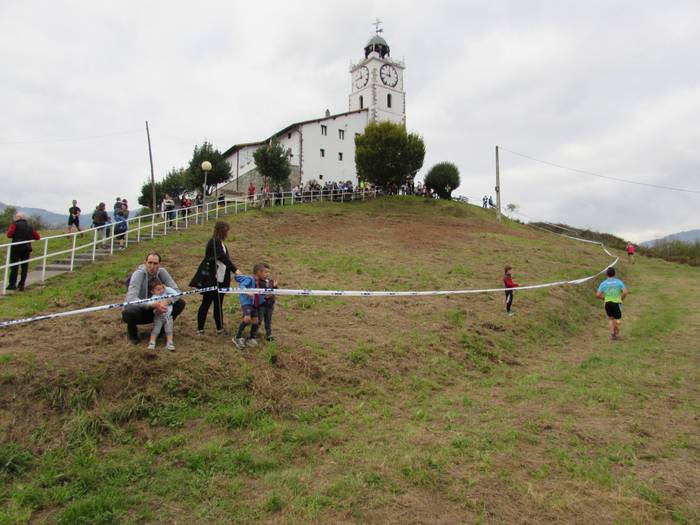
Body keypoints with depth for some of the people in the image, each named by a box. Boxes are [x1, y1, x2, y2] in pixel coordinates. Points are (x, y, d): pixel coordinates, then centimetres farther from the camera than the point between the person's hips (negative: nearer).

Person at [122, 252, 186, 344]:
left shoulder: (161, 272, -12)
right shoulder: (138, 274, -23)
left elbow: (176, 291, -12)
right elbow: (131, 299, -33)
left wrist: (164, 303, -32)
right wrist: (152, 304, -47)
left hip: (155, 311, 3)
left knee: (180, 303, -16)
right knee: (129, 311, -38)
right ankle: (132, 330, -2)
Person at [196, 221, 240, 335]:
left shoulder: (220, 243, 13)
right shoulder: (214, 242, -15)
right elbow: (223, 258, -26)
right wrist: (235, 270, -34)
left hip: (220, 280, 9)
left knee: (218, 304, 12)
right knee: (206, 303, 1)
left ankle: (220, 329, 19)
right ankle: (200, 329, 10)